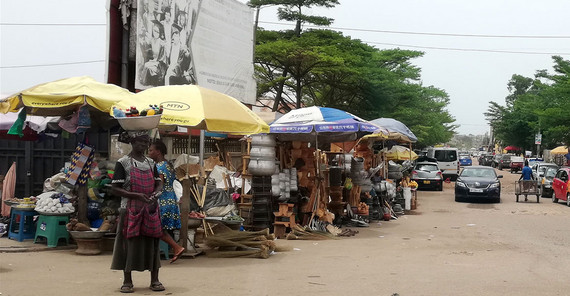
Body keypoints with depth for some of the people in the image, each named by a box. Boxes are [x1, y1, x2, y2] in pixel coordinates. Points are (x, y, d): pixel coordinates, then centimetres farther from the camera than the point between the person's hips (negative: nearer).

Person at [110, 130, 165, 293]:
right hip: (130, 210, -4)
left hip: (151, 209, 4)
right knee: (130, 244, -1)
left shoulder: (150, 162, 12)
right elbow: (115, 189, -8)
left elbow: (158, 183, 15)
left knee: (152, 243, 5)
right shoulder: (123, 162, -4)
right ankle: (127, 281, 10)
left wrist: (156, 193, -10)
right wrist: (137, 195, -19)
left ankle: (154, 280, 13)